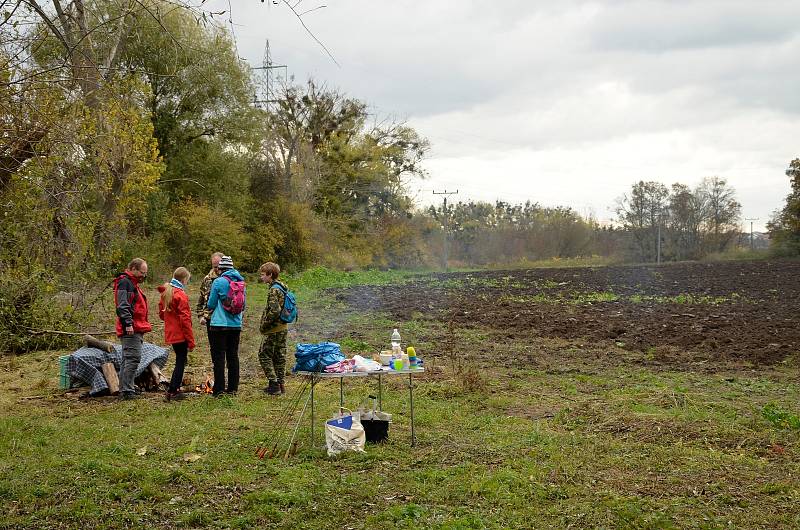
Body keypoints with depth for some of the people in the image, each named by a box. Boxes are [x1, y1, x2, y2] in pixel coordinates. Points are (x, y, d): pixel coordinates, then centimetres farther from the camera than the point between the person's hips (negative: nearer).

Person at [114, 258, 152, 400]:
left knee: (127, 359, 13)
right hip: (130, 329, -11)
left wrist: (143, 326, 28)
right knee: (133, 358, -14)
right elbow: (122, 306, -20)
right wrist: (128, 323, -25)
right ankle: (127, 391, -15)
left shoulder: (132, 283, 23)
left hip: (135, 329, 11)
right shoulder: (124, 282, -10)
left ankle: (125, 389, 19)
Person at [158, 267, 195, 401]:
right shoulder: (180, 295, -16)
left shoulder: (165, 293, 9)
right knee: (181, 362, 0)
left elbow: (161, 314, 17)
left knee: (180, 361, 18)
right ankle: (173, 391, -1)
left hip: (170, 334, 8)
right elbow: (185, 319, -17)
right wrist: (191, 340, -14)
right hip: (181, 335, -8)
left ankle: (173, 389, 19)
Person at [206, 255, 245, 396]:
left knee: (219, 357, 0)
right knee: (233, 356, 12)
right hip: (236, 325, 5)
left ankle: (219, 389, -1)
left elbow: (211, 304, -4)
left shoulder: (218, 282, -11)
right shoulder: (240, 281, 4)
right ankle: (233, 388, 15)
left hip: (219, 324, -5)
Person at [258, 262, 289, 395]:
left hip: (274, 329, -9)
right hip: (283, 328, 9)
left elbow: (274, 311, -27)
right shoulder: (282, 287, 11)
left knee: (264, 355, 0)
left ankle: (273, 384, -4)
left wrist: (264, 325, -16)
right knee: (279, 356, 13)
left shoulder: (274, 290, -19)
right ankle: (280, 384, 18)